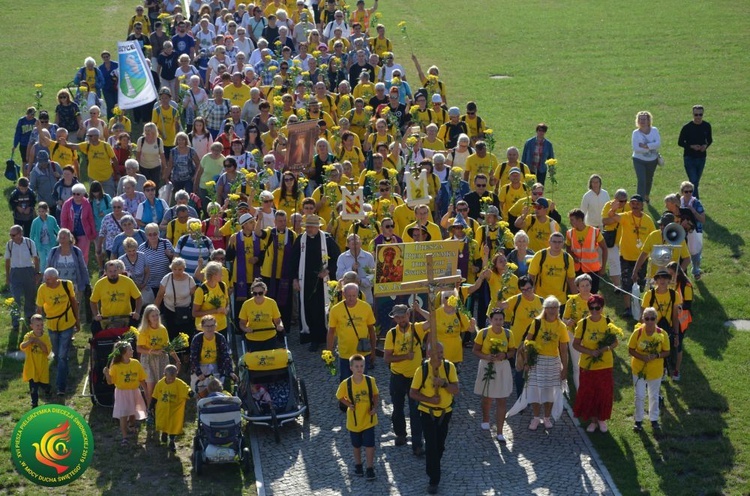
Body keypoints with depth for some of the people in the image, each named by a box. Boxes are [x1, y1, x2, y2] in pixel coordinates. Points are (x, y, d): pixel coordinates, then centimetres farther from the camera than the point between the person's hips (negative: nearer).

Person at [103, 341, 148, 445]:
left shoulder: (136, 363, -5)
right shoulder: (116, 366, -13)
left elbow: (142, 380, 1)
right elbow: (110, 382, -9)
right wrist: (106, 374, -27)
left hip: (134, 392, 3)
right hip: (122, 393, -3)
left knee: (133, 414, 15)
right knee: (123, 415, -8)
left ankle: (131, 427, 45)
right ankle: (124, 438, -2)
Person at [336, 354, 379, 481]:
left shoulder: (370, 381, -12)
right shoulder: (346, 384, -15)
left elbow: (376, 395, 2)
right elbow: (340, 397, 1)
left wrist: (375, 407, -13)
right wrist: (349, 404, -15)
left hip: (368, 419, 0)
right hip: (354, 421, 0)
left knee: (369, 444, -2)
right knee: (357, 445, 16)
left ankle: (370, 468, 12)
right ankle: (358, 465, 38)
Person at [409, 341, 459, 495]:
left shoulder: (449, 367, -11)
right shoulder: (422, 369, -16)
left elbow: (456, 390, -14)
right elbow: (412, 393, -10)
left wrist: (444, 383, -32)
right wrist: (429, 399, -24)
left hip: (445, 412, 3)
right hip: (427, 413, -3)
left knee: (440, 445, 16)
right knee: (431, 446, -6)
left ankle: (433, 469, 41)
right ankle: (433, 481, 2)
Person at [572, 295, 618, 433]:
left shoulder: (608, 322, -4)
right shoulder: (583, 323, -7)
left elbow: (615, 342, 3)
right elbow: (575, 344, -4)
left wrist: (607, 348, -19)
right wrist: (590, 352, -19)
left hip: (605, 365, 0)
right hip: (587, 365, 0)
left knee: (604, 393, 6)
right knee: (588, 393, 6)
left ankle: (602, 420, 24)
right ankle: (593, 420, 23)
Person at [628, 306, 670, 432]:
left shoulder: (662, 334, -13)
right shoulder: (638, 332, -14)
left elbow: (667, 352, -5)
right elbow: (631, 349, -7)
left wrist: (656, 356, -24)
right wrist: (642, 357, -24)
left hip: (655, 370, 1)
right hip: (639, 369, -1)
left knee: (654, 396, 15)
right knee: (639, 396, 8)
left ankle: (654, 420, 30)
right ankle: (638, 420, 24)